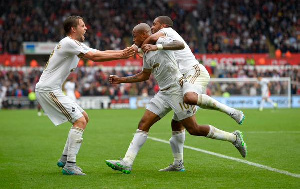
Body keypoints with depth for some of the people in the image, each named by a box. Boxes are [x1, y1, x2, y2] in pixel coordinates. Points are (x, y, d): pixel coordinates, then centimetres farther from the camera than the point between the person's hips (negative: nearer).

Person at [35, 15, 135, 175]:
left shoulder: (77, 45, 17)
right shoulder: (68, 43, -14)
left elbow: (100, 53, 13)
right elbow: (94, 57, -20)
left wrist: (122, 53, -1)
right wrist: (120, 56, -13)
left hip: (53, 90, 11)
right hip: (48, 89, -11)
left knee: (84, 118, 15)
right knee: (79, 121, -14)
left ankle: (65, 159, 17)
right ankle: (70, 165, -14)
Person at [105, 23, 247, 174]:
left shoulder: (161, 41, -8)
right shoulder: (146, 54, 17)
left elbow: (180, 45, -28)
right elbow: (144, 76, 30)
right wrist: (121, 80, 27)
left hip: (177, 89, -8)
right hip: (163, 94, 8)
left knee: (194, 130, -5)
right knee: (143, 125, -2)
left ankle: (234, 137, 10)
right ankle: (126, 163, -5)